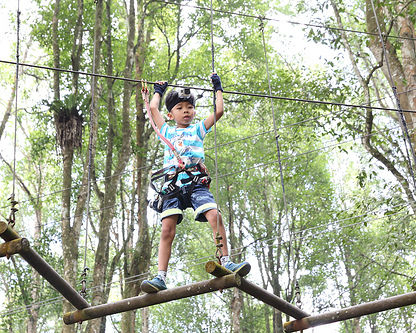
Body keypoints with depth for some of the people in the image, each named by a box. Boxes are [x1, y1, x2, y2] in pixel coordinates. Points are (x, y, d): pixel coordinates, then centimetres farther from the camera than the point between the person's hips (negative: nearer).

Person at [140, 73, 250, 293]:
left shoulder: (198, 129, 20)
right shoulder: (167, 131, 23)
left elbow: (219, 111, 12)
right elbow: (153, 108, 20)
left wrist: (217, 88, 24)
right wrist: (159, 90, 36)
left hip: (196, 182, -1)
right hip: (173, 184, 1)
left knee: (214, 216, -24)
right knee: (167, 230, -12)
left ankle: (226, 262, -21)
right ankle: (161, 277, -14)